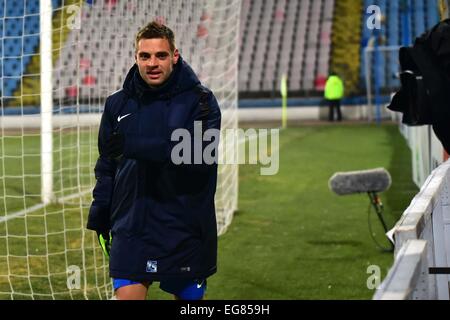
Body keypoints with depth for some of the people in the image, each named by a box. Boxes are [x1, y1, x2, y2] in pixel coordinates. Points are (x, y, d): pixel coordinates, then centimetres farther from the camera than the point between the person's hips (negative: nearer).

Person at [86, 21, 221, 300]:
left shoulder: (199, 100, -4)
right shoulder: (117, 104, 7)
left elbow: (201, 153, -20)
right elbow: (106, 167, 16)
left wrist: (136, 146, -26)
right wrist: (99, 216, 10)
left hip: (185, 231, -2)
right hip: (131, 228, 2)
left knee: (190, 296, 10)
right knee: (126, 294, -7)